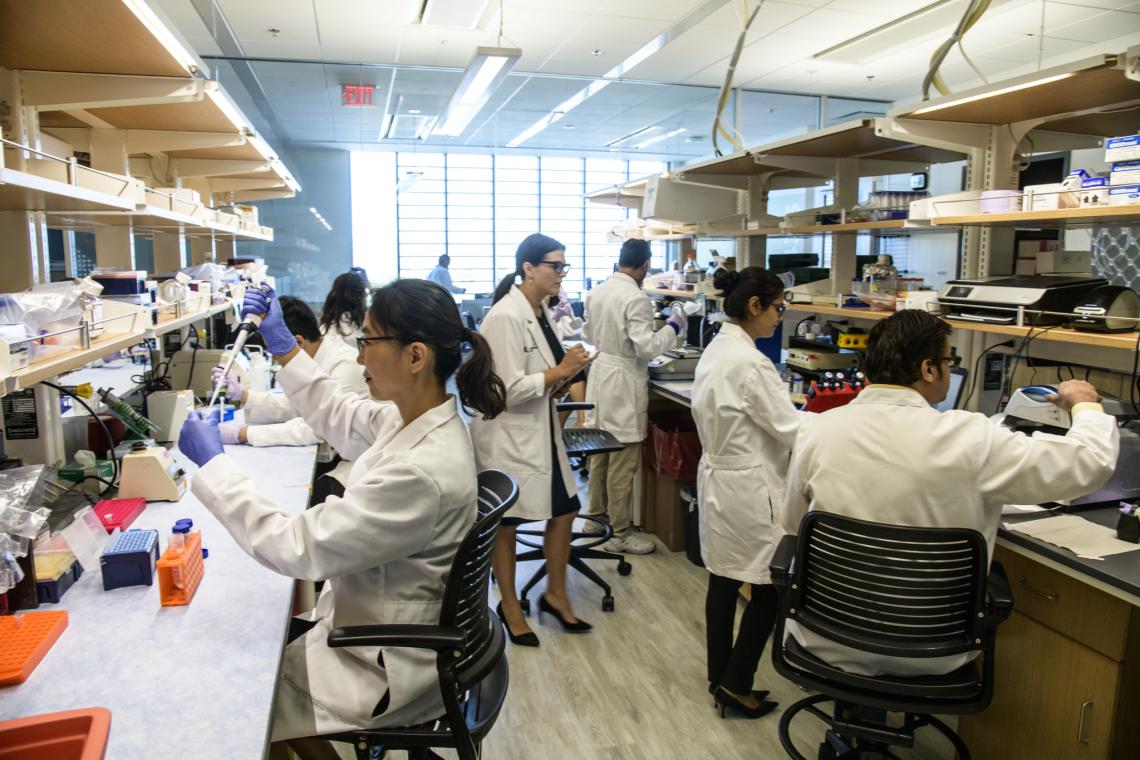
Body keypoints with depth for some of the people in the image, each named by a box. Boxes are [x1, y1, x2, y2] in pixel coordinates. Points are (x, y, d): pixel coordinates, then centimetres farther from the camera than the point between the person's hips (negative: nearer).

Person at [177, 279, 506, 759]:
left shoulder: (422, 472, -35)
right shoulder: (419, 417, -8)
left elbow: (293, 547, -27)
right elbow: (340, 418, 12)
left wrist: (212, 462, -17)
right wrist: (283, 344, 7)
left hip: (387, 667, -8)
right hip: (377, 622, 8)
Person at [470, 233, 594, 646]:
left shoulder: (542, 312, 8)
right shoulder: (505, 316, -20)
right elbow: (510, 389, -24)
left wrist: (568, 368, 0)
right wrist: (559, 372, -19)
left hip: (542, 431, 9)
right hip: (507, 435, -8)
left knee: (564, 509, 13)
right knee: (505, 523, 10)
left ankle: (556, 595, 33)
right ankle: (509, 606, 30)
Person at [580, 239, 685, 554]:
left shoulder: (595, 292, 5)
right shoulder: (636, 298, -19)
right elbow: (645, 347, -20)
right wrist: (673, 327, -6)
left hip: (599, 375, 8)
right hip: (624, 383, -8)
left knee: (600, 452, 19)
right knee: (623, 462, 2)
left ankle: (596, 516, 33)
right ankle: (620, 534, 12)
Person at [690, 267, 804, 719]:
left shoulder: (715, 350, 7)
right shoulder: (750, 362, -23)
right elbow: (789, 427, -19)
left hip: (717, 476, 9)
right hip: (748, 486, -9)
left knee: (723, 580, 16)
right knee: (769, 587, 6)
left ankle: (720, 678, 28)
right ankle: (736, 686, 16)